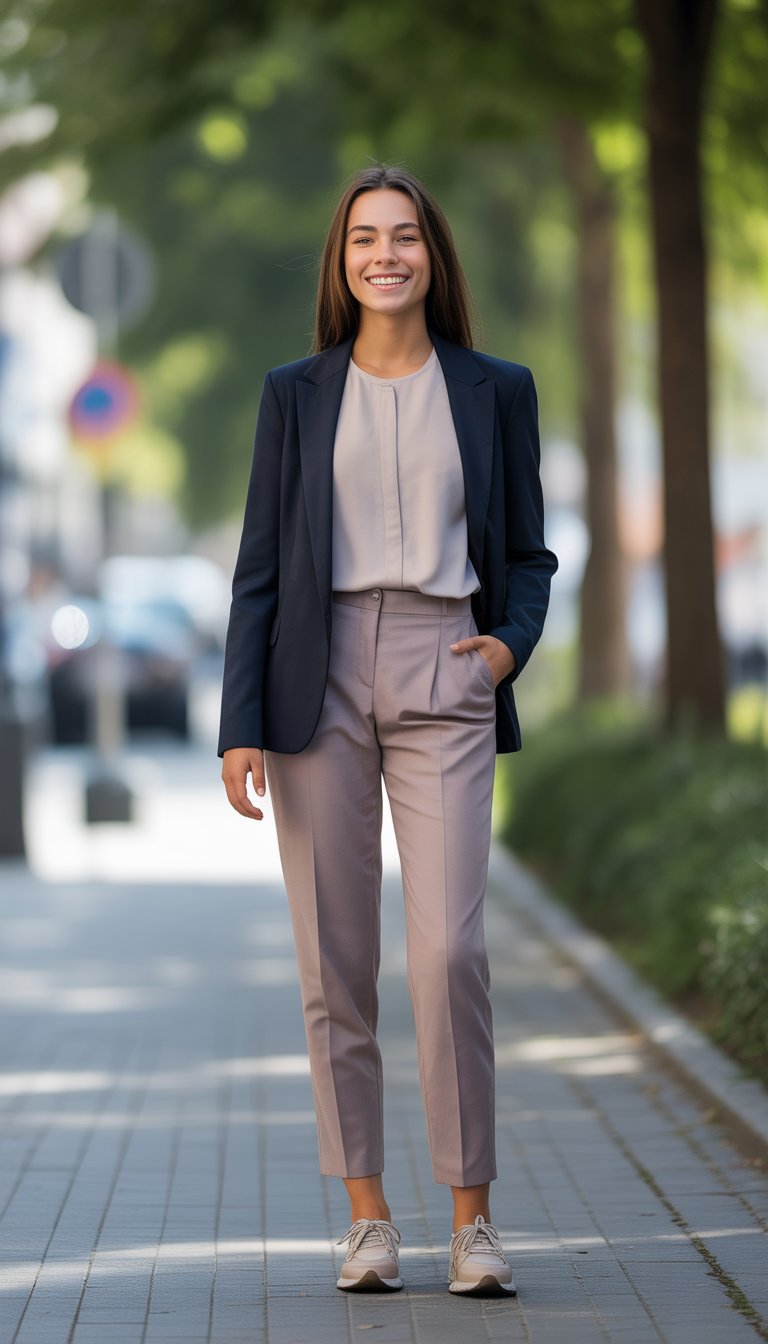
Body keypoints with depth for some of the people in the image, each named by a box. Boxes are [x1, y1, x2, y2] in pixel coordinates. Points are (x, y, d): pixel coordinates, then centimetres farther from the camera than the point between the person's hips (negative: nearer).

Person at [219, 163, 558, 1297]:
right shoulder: (296, 395, 9)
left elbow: (530, 556, 15)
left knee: (450, 951, -12)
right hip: (321, 681, 1)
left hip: (443, 682, -1)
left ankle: (472, 1217, -4)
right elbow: (260, 566, 7)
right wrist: (241, 724, -1)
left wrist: (511, 643, -5)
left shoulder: (496, 392, 10)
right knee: (335, 958, 1)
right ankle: (368, 1215, 9)